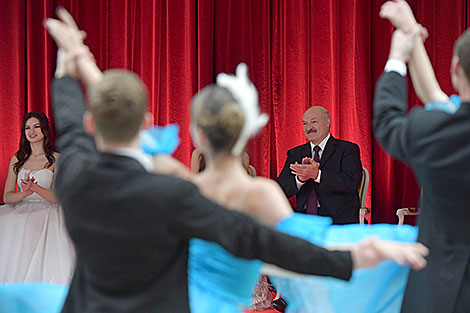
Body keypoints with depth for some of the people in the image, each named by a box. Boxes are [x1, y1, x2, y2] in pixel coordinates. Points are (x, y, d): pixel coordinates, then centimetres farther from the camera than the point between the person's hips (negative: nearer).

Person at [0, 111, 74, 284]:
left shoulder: (56, 159, 5)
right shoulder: (17, 159, 16)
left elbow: (57, 197, -4)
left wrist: (34, 188, -23)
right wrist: (24, 194, -14)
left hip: (46, 212, -3)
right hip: (20, 211, 3)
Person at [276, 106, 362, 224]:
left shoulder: (348, 149, 5)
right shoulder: (295, 153, 18)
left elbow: (352, 182, -12)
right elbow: (281, 191, 7)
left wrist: (317, 175, -22)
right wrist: (300, 178, -15)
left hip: (338, 219, -3)